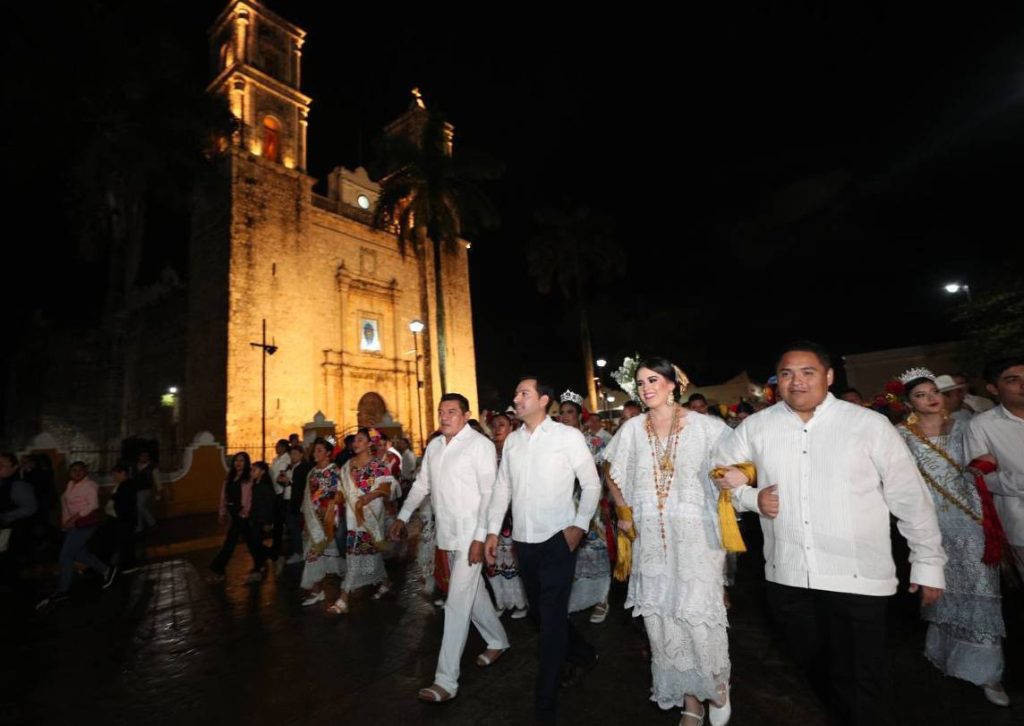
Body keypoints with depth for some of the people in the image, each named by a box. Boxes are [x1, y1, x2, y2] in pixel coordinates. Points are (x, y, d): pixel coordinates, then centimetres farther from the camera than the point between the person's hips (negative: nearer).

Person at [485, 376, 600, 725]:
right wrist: (492, 531, 5)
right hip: (524, 540, 6)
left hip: (557, 539, -5)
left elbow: (591, 483, -3)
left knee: (551, 619, 1)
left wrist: (579, 525, -10)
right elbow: (502, 488, 10)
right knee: (538, 612, 19)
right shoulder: (511, 441, 6)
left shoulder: (568, 436, -8)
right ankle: (583, 655, 45)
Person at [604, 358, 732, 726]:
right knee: (662, 622, 11)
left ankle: (717, 688, 32)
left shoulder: (705, 426, -7)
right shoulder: (632, 429, 1)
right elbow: (613, 473, 15)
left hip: (696, 537, -3)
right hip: (651, 540, 3)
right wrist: (623, 512, 12)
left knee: (700, 618, -1)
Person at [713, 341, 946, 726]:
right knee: (809, 675, 21)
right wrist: (752, 497, -4)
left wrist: (928, 563, 3)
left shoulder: (870, 425, -7)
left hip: (858, 579, -2)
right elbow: (719, 471, 12)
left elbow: (911, 498, 0)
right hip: (787, 578, 3)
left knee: (859, 686, 9)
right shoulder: (756, 427, -1)